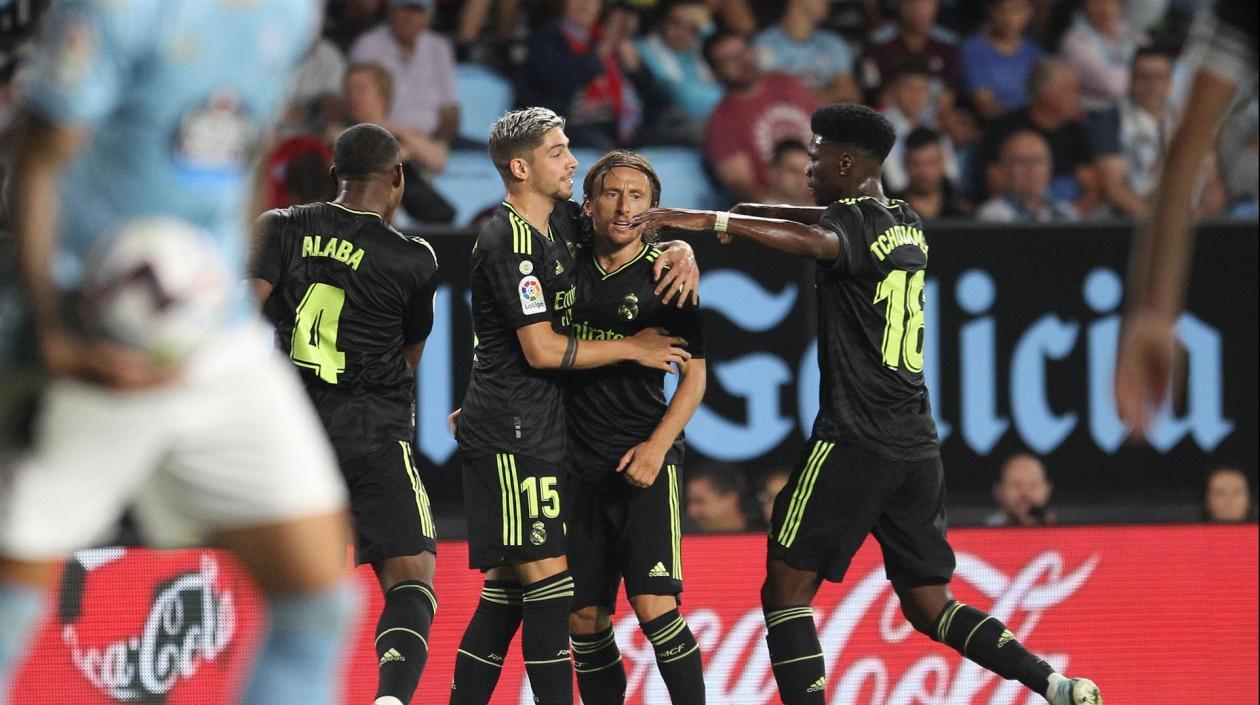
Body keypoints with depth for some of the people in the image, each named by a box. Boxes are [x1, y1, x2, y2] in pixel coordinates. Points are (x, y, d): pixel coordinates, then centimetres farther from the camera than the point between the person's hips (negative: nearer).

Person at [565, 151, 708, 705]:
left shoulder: (663, 276, -2)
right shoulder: (568, 267, 8)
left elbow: (695, 375, -1)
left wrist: (657, 446, -14)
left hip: (645, 463, -4)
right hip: (579, 467, 4)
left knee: (654, 607, -16)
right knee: (583, 618, 4)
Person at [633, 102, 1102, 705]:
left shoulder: (855, 221, -9)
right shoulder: (908, 224, 17)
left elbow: (817, 240, -34)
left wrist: (710, 221, -42)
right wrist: (737, 214, 27)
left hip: (854, 443, -8)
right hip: (917, 446, 8)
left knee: (787, 590, -1)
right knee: (928, 605, 12)